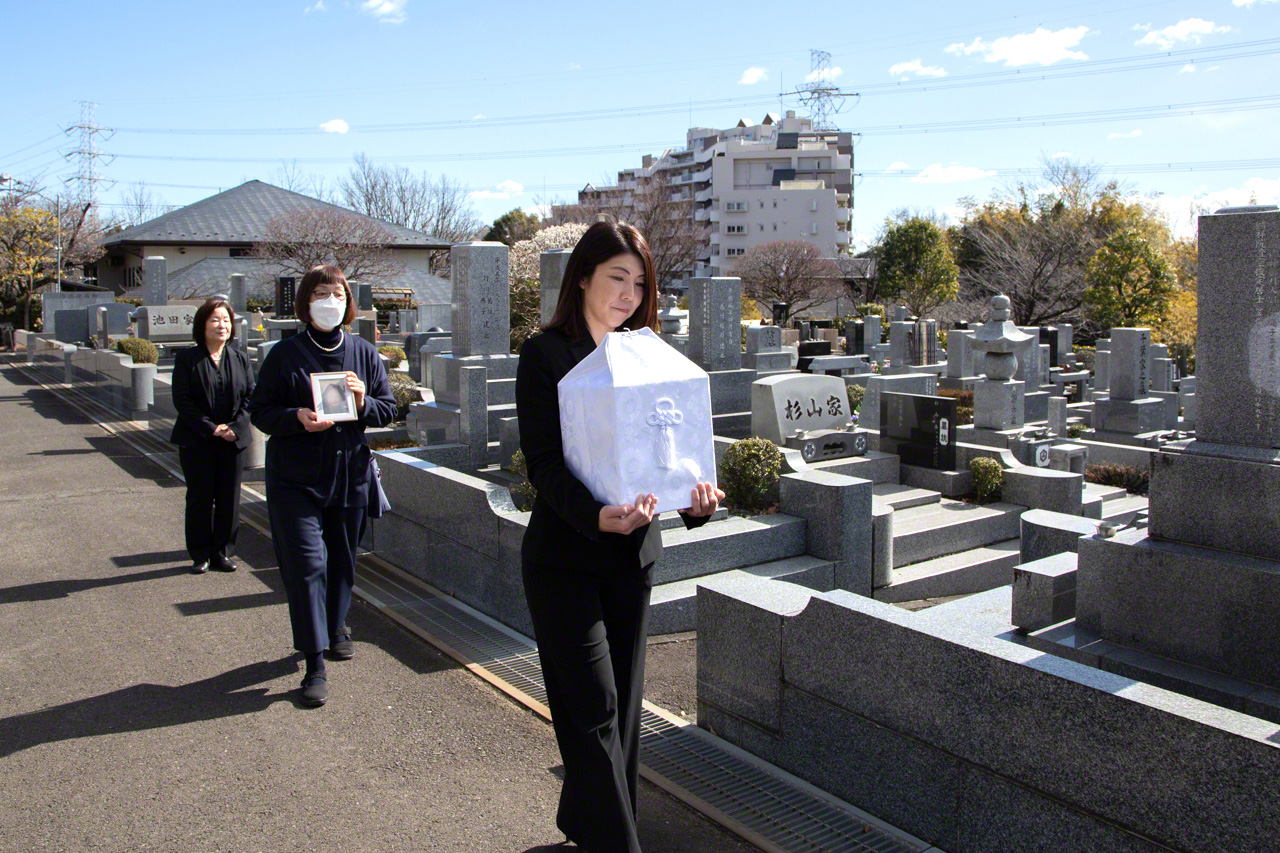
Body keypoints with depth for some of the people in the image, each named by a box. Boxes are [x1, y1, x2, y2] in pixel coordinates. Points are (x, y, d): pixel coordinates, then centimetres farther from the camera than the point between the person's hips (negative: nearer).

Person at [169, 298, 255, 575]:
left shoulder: (240, 358, 7)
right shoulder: (187, 358, -2)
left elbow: (250, 396, 5)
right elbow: (182, 400, -7)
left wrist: (235, 427, -10)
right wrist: (211, 428, -15)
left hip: (233, 440, 3)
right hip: (196, 443, -2)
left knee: (229, 499, 6)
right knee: (199, 498, 4)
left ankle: (223, 552, 17)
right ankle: (200, 555, 15)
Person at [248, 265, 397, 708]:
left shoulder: (364, 352, 6)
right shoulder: (285, 354, -2)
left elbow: (388, 408, 8)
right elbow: (260, 411, -2)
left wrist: (364, 403, -14)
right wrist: (297, 418, -21)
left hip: (350, 472, 3)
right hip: (296, 477, -3)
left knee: (342, 559, 14)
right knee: (307, 564, -7)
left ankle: (335, 626, 39)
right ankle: (315, 663, -1)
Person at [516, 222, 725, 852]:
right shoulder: (546, 354, -7)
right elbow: (544, 462, -16)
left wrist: (694, 495, -18)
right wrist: (597, 515, -34)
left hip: (634, 550, 6)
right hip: (565, 553, -5)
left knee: (622, 704, 14)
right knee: (594, 707, -4)